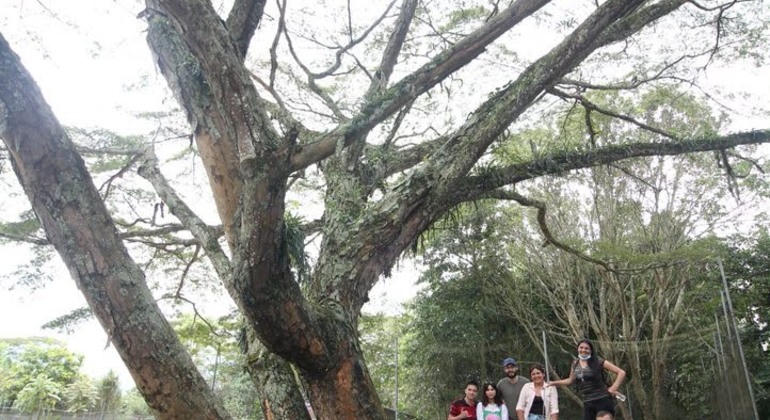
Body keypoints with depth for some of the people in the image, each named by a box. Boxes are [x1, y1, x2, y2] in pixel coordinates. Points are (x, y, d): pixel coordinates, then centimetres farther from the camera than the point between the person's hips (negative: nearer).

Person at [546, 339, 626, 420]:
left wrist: (613, 388, -13)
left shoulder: (598, 361, -7)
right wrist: (554, 383, 20)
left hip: (603, 401, -5)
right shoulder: (575, 363, 7)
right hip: (587, 404, 5)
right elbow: (571, 380, 23)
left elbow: (621, 372, -7)